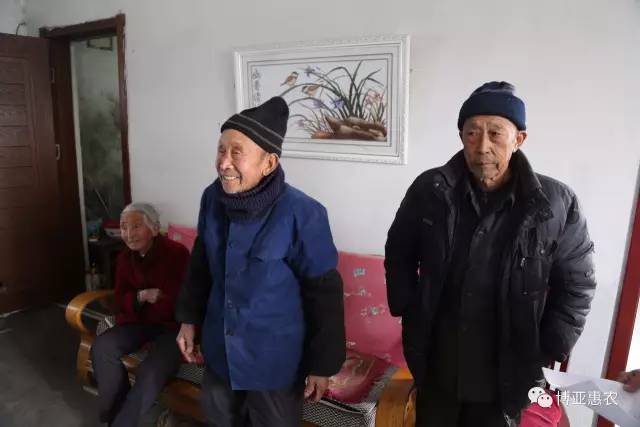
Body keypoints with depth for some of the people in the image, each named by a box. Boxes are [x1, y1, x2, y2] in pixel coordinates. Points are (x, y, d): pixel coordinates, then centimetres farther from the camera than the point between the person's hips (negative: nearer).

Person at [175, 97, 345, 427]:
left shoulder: (302, 214, -25)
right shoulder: (212, 199, -9)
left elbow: (324, 293, -17)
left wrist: (323, 363, -11)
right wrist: (189, 318, 10)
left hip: (275, 359, -5)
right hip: (219, 348, 5)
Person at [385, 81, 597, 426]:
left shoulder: (556, 203, -12)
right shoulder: (430, 189, -9)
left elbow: (577, 284, -2)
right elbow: (398, 254, 4)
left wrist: (546, 353, -4)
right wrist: (407, 312, -2)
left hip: (506, 377, -1)